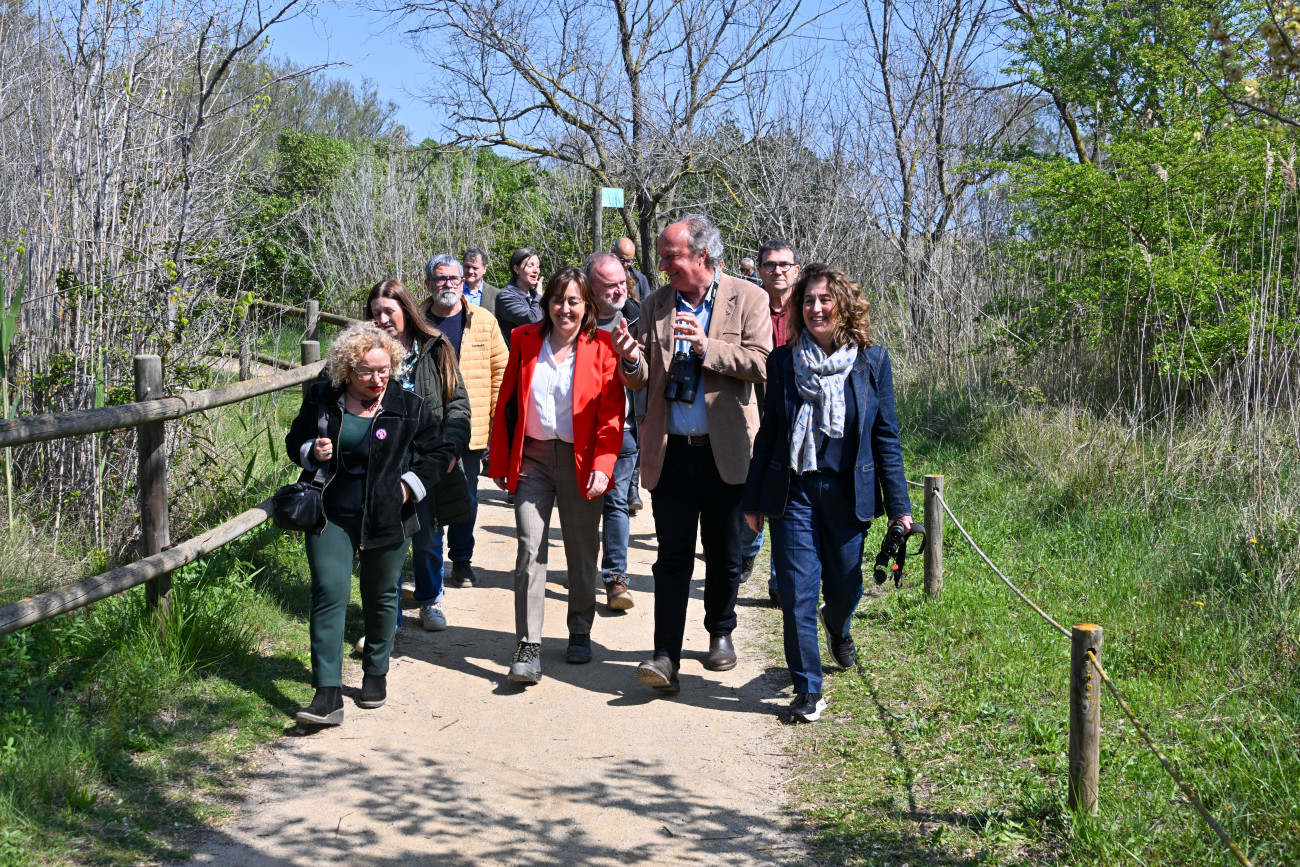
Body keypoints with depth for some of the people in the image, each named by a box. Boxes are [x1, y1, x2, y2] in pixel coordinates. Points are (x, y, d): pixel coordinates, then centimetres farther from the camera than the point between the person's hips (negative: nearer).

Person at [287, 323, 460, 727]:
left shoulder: (409, 407, -4)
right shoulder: (321, 400, 0)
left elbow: (441, 450, 6)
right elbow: (295, 441, 14)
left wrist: (411, 485, -5)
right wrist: (312, 452, -8)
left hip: (386, 519, 0)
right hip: (332, 516, 0)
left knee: (381, 597, 14)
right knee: (329, 592, -11)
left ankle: (376, 673, 36)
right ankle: (327, 694, -12)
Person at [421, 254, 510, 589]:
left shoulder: (483, 321, 4)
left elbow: (500, 368, 5)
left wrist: (499, 416, -1)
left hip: (471, 431, 1)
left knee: (466, 498, 12)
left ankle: (462, 561, 28)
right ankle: (428, 568, 11)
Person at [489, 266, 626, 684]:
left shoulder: (601, 347, -2)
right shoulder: (525, 340, 4)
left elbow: (611, 414, -4)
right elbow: (506, 402, 8)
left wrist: (602, 466, -14)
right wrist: (499, 461, 6)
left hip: (580, 460, -1)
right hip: (533, 457, 1)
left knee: (582, 551, 9)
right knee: (530, 548, -6)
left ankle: (580, 634, 28)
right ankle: (528, 647, -4)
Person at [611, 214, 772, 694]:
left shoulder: (747, 298, 0)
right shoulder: (655, 304, 8)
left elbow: (760, 364, -11)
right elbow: (642, 379, 8)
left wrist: (706, 346, -21)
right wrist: (632, 360, -15)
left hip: (724, 450, -1)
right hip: (671, 451, 1)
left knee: (724, 555, 12)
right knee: (672, 556, -1)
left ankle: (721, 633, 33)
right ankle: (666, 658, -3)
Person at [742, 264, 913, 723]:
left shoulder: (872, 361, 0)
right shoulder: (783, 361, 2)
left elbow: (886, 437, 2)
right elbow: (768, 433, 7)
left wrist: (898, 506, -2)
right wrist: (753, 501, 7)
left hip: (847, 493, 0)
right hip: (793, 492, 0)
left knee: (845, 587, 11)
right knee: (798, 592, -3)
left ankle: (837, 628, 48)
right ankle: (808, 688, 12)